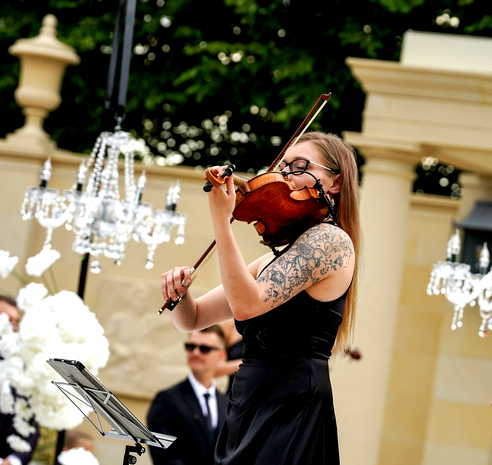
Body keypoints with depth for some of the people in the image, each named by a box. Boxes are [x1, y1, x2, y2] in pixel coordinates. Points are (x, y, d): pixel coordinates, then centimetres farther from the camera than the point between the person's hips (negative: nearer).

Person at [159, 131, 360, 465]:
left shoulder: (330, 239, -9)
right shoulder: (278, 258, 18)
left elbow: (246, 305, -21)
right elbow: (192, 319, 20)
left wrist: (222, 220, -21)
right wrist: (179, 290, -2)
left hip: (289, 411, -9)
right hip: (249, 411, 9)